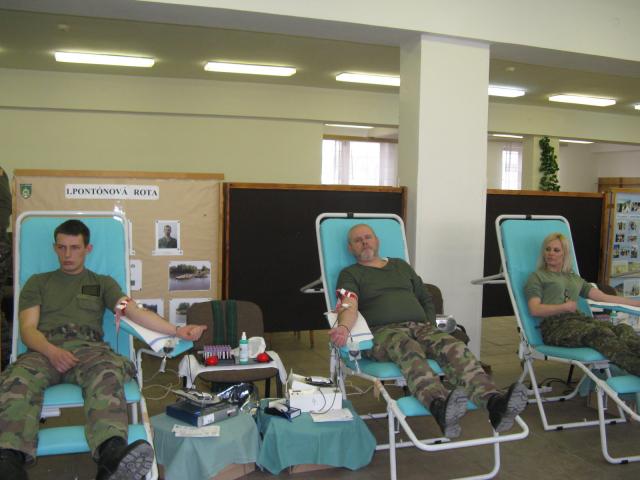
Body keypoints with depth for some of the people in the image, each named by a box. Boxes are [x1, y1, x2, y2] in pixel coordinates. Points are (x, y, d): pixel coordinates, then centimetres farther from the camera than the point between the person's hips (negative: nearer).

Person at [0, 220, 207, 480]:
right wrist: (52, 351, -11)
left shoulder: (103, 283, 28)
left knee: (107, 374, -39)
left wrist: (177, 330, -6)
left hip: (87, 347, 0)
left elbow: (134, 311, 12)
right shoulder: (38, 282, 28)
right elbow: (28, 328, 14)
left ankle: (112, 457, -63)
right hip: (44, 349, 1)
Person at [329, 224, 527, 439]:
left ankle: (493, 401, -53)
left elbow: (426, 299, 32)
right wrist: (343, 327, -28)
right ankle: (440, 405, -67)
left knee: (454, 347, -29)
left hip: (420, 326, 4)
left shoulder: (401, 265, 30)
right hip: (384, 331, -4)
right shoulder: (350, 274, 15)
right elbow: (349, 306, -5)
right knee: (409, 349, -40)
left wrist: (431, 328, 14)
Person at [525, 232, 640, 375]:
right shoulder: (537, 277, 14)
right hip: (554, 325, -5)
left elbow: (604, 297, 26)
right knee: (601, 333, -36)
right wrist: (565, 307, -9)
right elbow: (535, 310, 0)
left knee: (623, 329, -27)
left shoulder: (574, 278, 31)